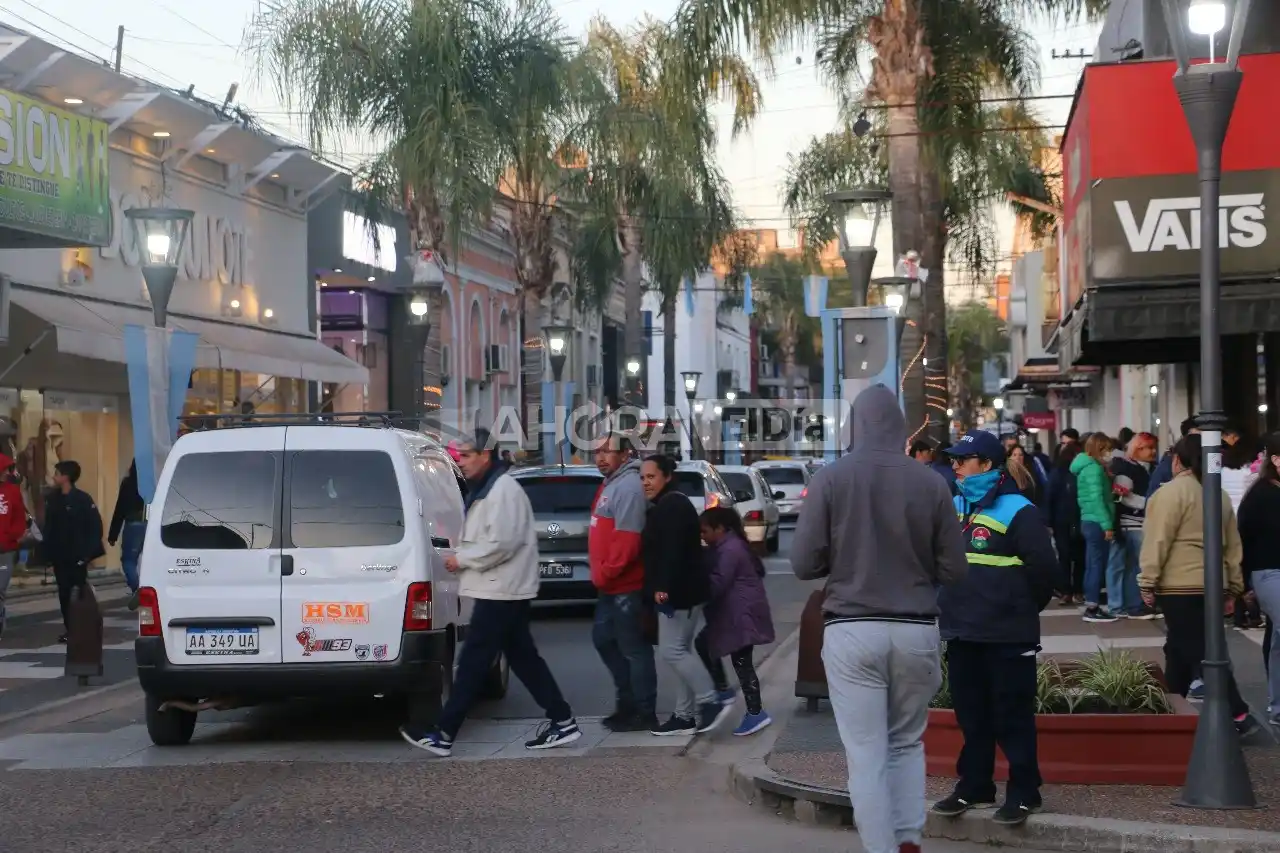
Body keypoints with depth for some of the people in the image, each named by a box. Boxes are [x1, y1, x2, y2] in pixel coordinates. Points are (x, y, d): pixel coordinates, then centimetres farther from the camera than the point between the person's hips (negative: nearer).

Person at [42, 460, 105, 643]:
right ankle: (70, 630, 12)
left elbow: (95, 527, -10)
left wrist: (87, 552, -15)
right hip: (59, 556, 5)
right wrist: (48, 551, 2)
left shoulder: (83, 499, -9)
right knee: (64, 593, 6)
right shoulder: (52, 500, 8)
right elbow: (48, 527, 9)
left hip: (77, 556, -5)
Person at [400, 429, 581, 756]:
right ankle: (562, 722, 14)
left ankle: (443, 735, -6)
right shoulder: (484, 489, 17)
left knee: (472, 663, -8)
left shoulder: (503, 489, -16)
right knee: (524, 658, 11)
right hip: (500, 590, 11)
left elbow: (501, 543, -25)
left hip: (501, 592, -11)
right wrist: (462, 557, 6)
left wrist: (461, 559, -15)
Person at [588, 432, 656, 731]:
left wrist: (605, 572, -19)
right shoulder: (610, 484, 17)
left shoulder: (628, 487, -18)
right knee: (603, 639, 18)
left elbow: (627, 539, -25)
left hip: (626, 585, -11)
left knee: (633, 648, -4)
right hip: (612, 584, 11)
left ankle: (644, 713, 3)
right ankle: (628, 701, 27)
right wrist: (601, 573, 18)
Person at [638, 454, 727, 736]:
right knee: (680, 650, 11)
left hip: (678, 591, -11)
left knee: (671, 650, -10)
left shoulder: (672, 506, -14)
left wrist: (664, 586, -31)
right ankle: (685, 715, 14)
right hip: (681, 590, 11)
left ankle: (710, 703, -7)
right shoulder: (665, 506, 19)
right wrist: (664, 586, 22)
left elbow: (672, 550, -25)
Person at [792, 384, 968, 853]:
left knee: (867, 754, 3)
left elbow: (804, 563, -6)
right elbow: (954, 568, 1)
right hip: (916, 630, 2)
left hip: (851, 630, -2)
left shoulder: (831, 477, -6)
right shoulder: (931, 482, -2)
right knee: (907, 742, 19)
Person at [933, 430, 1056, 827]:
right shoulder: (952, 508, 11)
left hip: (1007, 635, -7)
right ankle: (974, 786, 23)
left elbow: (1043, 567, -12)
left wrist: (1024, 608, 0)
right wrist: (952, 602, 13)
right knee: (971, 715, 14)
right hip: (962, 631, 7)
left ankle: (1024, 793, 6)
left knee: (1013, 716, -1)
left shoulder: (1018, 511, -12)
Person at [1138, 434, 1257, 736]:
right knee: (1179, 648, 17)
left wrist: (1148, 582, -10)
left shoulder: (1171, 492, -9)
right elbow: (1233, 544, 17)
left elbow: (1158, 542, -13)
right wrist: (1233, 584, 21)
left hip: (1180, 585, -8)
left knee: (1199, 653, -8)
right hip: (1212, 584, 8)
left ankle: (1238, 714, -14)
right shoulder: (1220, 495, 14)